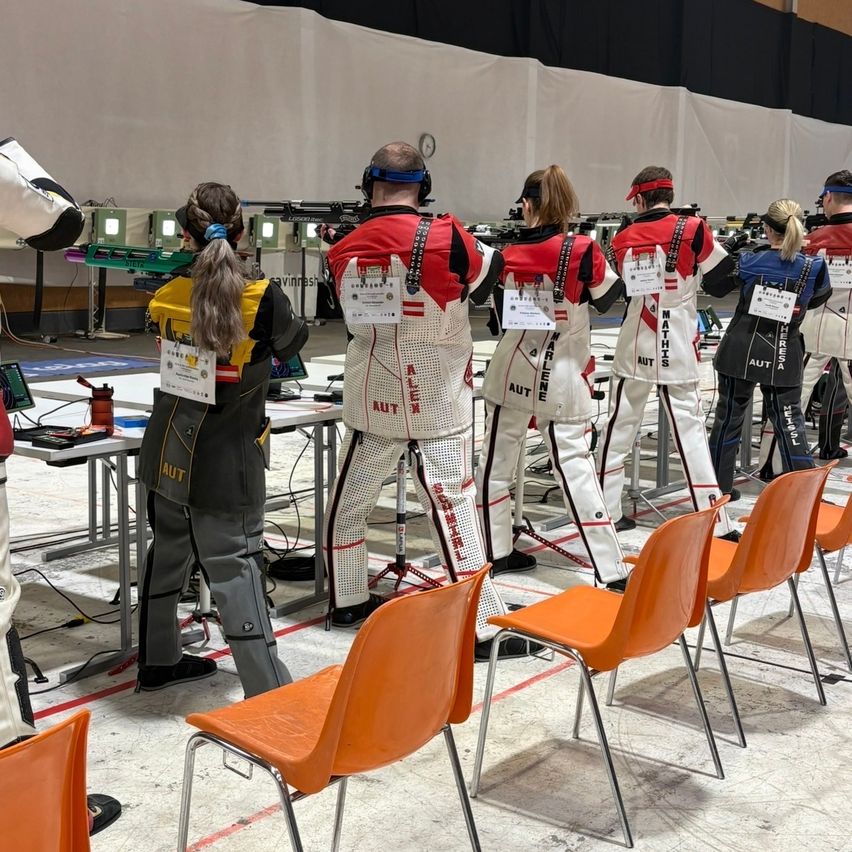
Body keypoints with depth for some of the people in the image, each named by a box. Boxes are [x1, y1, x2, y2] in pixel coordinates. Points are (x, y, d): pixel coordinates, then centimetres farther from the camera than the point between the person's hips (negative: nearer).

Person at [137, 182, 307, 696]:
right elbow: (291, 344, 4)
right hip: (225, 463, -5)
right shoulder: (262, 298, -15)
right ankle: (269, 690, -2)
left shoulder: (168, 295, -3)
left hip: (168, 456, 5)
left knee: (168, 554, 20)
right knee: (236, 570, -4)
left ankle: (159, 660, 36)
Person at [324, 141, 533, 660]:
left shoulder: (344, 251, -2)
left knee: (351, 499, 19)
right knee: (452, 505, -2)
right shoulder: (445, 237, -15)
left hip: (372, 400, 4)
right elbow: (485, 277, 2)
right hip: (437, 403, -4)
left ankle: (348, 599, 32)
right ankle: (484, 625, 2)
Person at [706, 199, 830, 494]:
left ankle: (718, 484, 21)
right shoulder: (812, 267, -7)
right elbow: (819, 299, 14)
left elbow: (712, 286, 5)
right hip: (784, 357, 1)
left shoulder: (747, 261, -9)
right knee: (789, 419, 8)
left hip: (742, 351, 0)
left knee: (729, 415, 12)